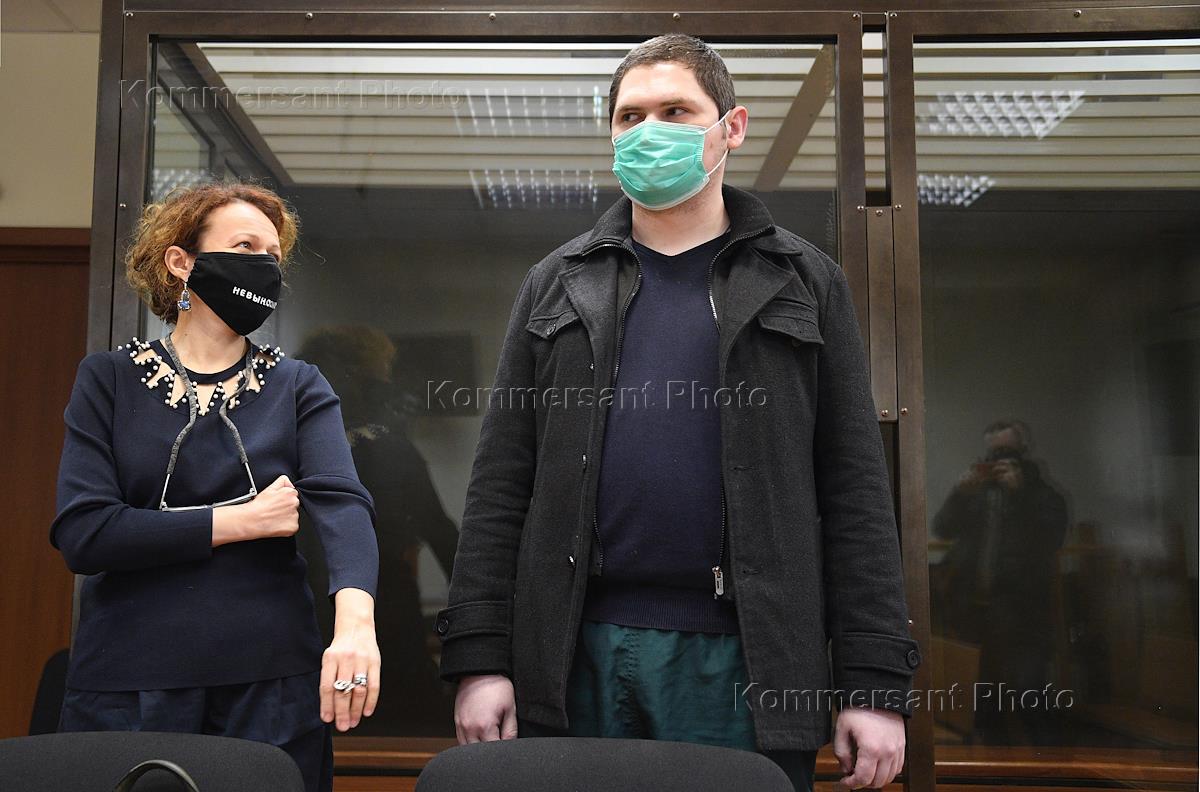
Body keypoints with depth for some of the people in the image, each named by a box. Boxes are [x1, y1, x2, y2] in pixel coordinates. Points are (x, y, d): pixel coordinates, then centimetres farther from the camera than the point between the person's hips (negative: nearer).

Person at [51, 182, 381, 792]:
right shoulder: (109, 379, 3)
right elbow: (82, 534, -8)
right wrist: (240, 520, -11)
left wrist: (355, 621, -32)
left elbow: (342, 503, -14)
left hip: (273, 681, 1)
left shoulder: (299, 388, 4)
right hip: (127, 684, 0)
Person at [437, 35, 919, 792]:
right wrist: (479, 655, -2)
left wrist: (876, 683, -4)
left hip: (745, 660, -1)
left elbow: (855, 492, 2)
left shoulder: (804, 283, 6)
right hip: (578, 654, 2)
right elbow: (501, 482, 6)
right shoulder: (557, 284, 10)